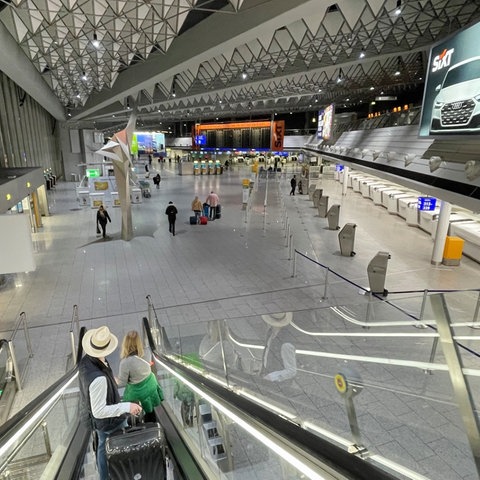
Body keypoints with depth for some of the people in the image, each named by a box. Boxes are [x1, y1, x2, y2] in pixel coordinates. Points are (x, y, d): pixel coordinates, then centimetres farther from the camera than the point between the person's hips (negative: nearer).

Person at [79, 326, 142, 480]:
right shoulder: (99, 379, -43)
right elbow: (99, 411, -34)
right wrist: (127, 406, -36)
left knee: (103, 448, 30)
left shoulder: (85, 361, -16)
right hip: (111, 422, -8)